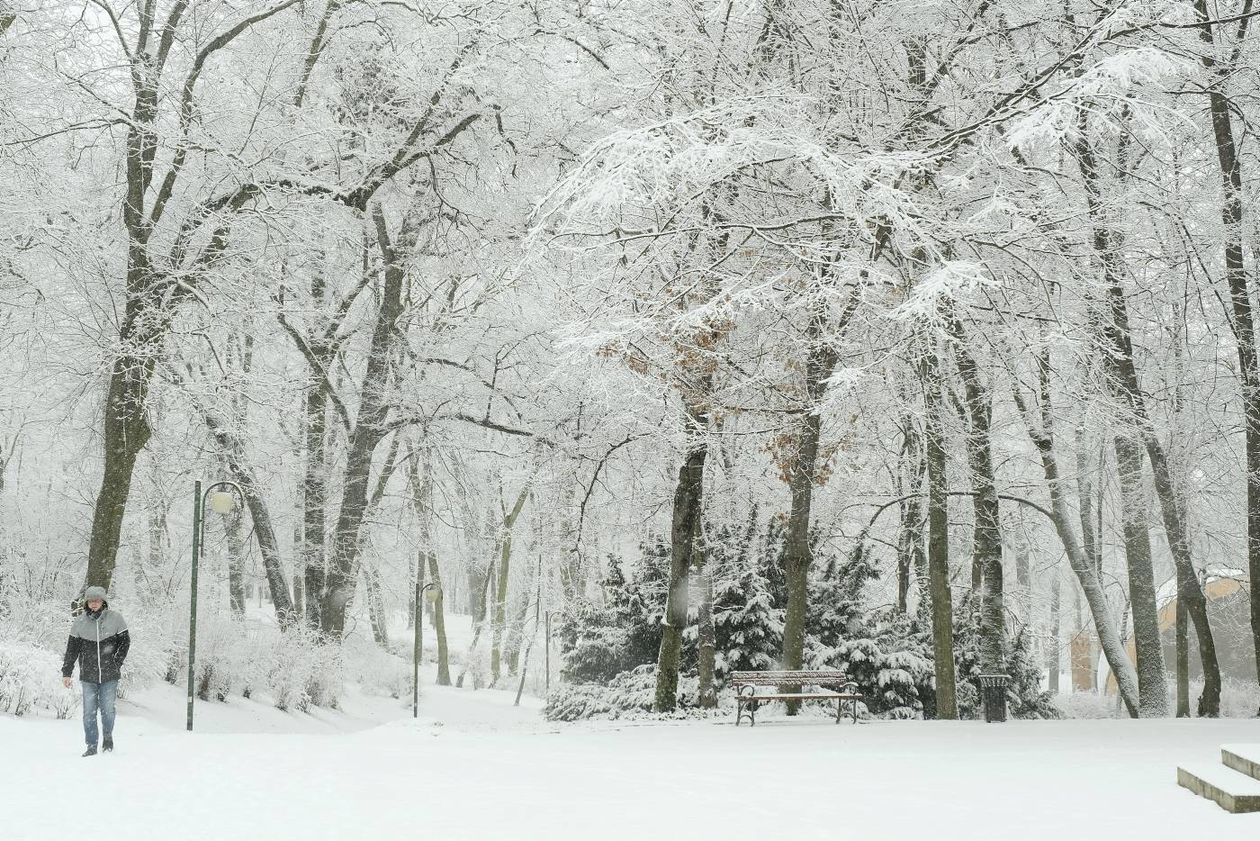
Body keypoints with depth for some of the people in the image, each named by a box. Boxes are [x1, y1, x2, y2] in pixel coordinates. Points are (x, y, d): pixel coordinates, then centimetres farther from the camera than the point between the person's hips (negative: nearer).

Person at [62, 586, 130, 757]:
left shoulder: (115, 618, -3)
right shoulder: (80, 622, 0)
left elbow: (125, 641, 6)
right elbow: (72, 649, 7)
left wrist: (116, 663, -1)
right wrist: (66, 672, 5)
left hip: (109, 675, -1)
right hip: (88, 675, 1)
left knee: (108, 709, 2)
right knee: (89, 712, -1)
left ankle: (108, 736, 28)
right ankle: (92, 746, 9)